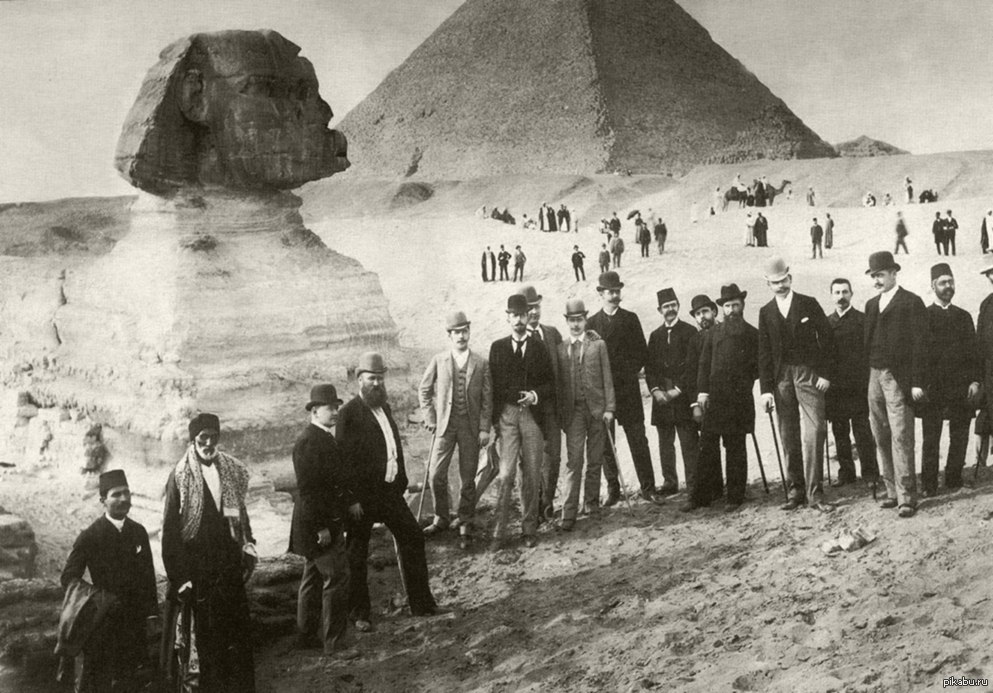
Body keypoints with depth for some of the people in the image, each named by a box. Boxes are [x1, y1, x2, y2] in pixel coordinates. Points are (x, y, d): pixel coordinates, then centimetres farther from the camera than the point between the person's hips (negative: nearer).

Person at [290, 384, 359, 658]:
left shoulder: (326, 437, 11)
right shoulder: (308, 443, -20)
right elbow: (307, 489, -23)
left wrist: (350, 500, 12)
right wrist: (321, 527, -23)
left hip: (329, 520, 10)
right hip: (317, 523, -10)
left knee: (314, 578, 19)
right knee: (336, 578, -7)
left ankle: (307, 635, 31)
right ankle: (333, 643, 1)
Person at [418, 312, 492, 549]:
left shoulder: (481, 364, 1)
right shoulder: (438, 361, 2)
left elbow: (487, 399, 1)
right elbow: (424, 390, 10)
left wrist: (484, 429, -5)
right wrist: (430, 418, 3)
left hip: (471, 427, -1)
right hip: (444, 425, 1)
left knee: (467, 479, 4)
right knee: (436, 475, -1)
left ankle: (465, 527, 16)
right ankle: (441, 519, 20)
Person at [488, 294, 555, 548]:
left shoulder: (539, 348, 8)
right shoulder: (498, 347, 7)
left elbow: (550, 382, 9)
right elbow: (492, 383, 7)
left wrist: (536, 395, -10)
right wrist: (493, 418, 1)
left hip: (532, 414, 1)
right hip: (506, 414, -1)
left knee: (532, 475, 4)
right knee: (506, 474, -9)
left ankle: (529, 528, 15)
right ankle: (499, 533, -5)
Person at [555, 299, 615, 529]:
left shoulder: (598, 345, 5)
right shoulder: (560, 348, 6)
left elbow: (607, 378, 3)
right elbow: (558, 382, 7)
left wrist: (609, 408, -4)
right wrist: (559, 413, 4)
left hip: (596, 408, 1)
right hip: (572, 410, -1)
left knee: (595, 460, 8)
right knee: (573, 461, -7)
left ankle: (591, 502, 24)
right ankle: (569, 513, -9)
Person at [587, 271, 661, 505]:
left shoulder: (630, 319, 7)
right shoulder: (592, 323, 5)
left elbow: (642, 352, 5)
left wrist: (627, 373, -6)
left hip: (628, 389, 0)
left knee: (638, 440, 0)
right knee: (605, 441, 4)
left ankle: (648, 488, 5)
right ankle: (612, 490, 12)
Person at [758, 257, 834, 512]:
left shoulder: (809, 304, 3)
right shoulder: (766, 312, 9)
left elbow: (826, 339, 2)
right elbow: (764, 353, 8)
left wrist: (826, 374, -6)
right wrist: (766, 389, 2)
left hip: (809, 374, -3)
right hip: (781, 378, 3)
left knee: (813, 431, -11)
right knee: (789, 437, 5)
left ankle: (814, 493, -8)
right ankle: (795, 491, 13)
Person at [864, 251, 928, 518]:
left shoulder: (912, 303, -4)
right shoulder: (871, 305, 16)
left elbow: (919, 345, -8)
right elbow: (869, 342, 14)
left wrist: (917, 383, -13)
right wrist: (868, 374, 6)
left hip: (899, 378, -7)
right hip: (875, 376, 7)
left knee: (901, 438, -9)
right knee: (882, 440, 9)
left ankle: (907, 498, -7)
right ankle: (892, 491, 17)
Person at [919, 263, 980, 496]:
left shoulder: (964, 317, 15)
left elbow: (974, 352, 12)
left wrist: (975, 380, 1)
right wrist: (921, 384, -8)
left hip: (961, 387, 3)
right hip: (933, 388, -3)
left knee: (960, 437, 3)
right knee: (931, 437, -4)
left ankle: (954, 479, 14)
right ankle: (928, 485, 0)